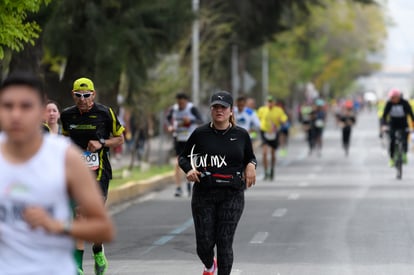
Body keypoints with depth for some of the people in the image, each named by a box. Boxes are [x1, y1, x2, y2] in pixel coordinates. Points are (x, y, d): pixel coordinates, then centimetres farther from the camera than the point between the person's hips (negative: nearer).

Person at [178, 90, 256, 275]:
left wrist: (251, 165, -4)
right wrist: (189, 169, -11)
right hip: (204, 193, 0)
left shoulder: (241, 135, 4)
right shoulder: (200, 134, 1)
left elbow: (250, 157, 19)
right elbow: (183, 157, 10)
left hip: (232, 195, 0)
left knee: (225, 242, -6)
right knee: (204, 243, 2)